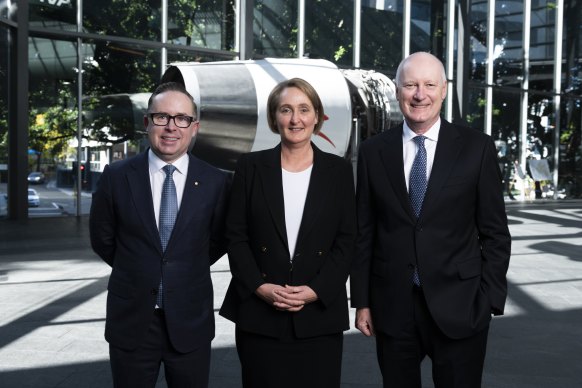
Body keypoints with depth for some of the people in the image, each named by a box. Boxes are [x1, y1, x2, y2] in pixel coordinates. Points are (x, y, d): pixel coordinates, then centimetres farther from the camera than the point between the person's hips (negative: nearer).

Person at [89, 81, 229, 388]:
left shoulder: (215, 182, -5)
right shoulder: (116, 176, -4)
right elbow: (102, 240, 7)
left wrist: (185, 273, 9)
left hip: (191, 323, 0)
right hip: (131, 323, 0)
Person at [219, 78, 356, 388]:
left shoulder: (338, 170, 5)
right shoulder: (250, 167, 4)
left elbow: (346, 241, 2)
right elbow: (236, 236, 2)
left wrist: (316, 290, -10)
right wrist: (260, 287, -10)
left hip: (320, 314, 0)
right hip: (259, 314, 0)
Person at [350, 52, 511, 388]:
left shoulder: (477, 147, -2)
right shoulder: (374, 151, 4)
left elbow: (495, 233, 0)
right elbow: (364, 232, 5)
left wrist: (490, 300, -4)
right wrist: (361, 301, 4)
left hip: (459, 307, -1)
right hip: (392, 308, 2)